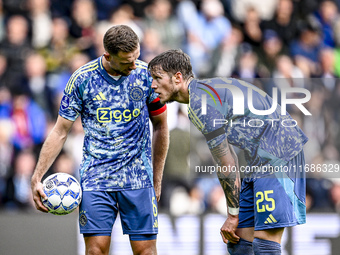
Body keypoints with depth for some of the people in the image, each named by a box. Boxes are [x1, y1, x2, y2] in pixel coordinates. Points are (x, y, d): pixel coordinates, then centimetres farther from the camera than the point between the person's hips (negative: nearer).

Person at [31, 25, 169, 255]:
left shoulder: (146, 74, -3)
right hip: (95, 179, 0)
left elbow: (160, 126, 10)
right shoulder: (82, 79, -5)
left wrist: (157, 180, 11)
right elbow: (60, 132, 3)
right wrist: (37, 178, -2)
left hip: (138, 179, 1)